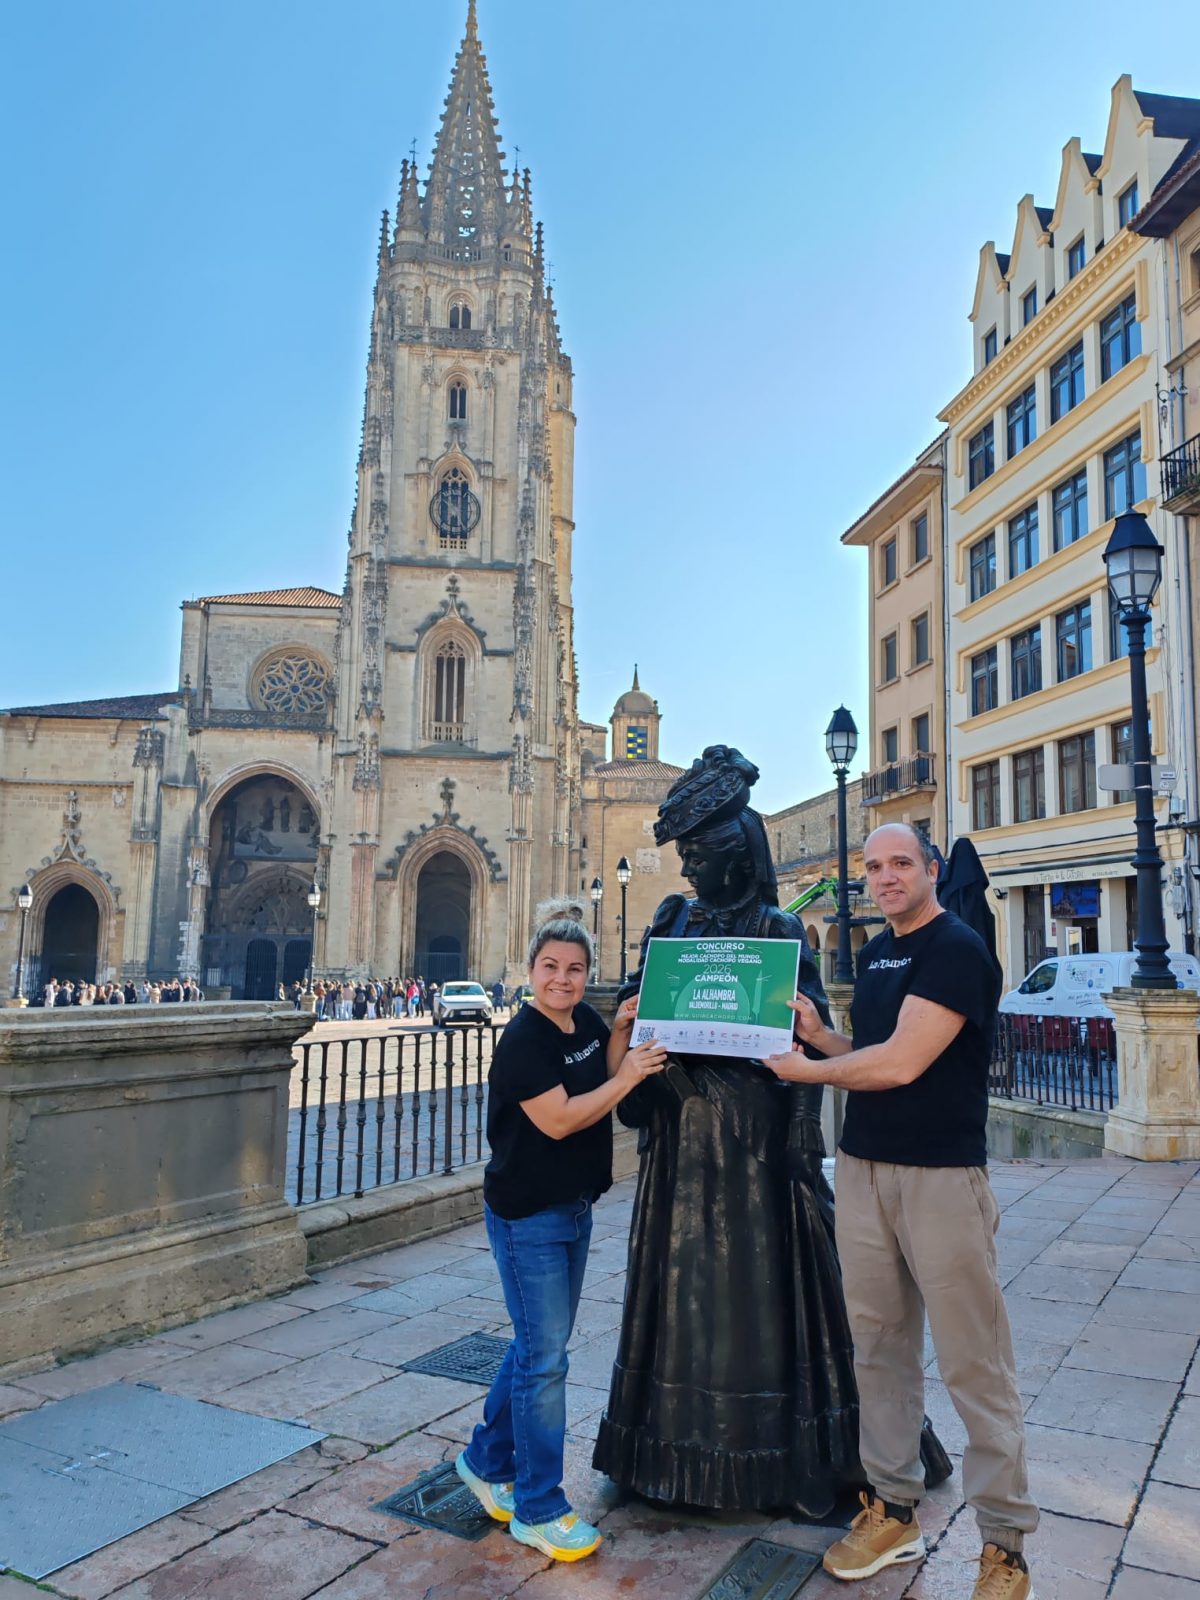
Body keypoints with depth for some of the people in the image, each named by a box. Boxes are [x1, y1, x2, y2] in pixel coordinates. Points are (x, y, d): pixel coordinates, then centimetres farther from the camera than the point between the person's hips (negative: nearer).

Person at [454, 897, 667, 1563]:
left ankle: (487, 1461, 37)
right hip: (527, 1215, -8)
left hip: (574, 1207, 8)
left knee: (536, 1344, 19)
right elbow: (558, 1119, -23)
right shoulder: (523, 1039, -18)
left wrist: (626, 1029, -3)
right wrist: (628, 1078, -20)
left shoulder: (587, 1023, 4)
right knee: (544, 1357, 0)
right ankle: (538, 1509, 15)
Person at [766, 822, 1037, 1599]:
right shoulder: (874, 953, 12)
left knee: (974, 1364, 3)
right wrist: (820, 1033, 0)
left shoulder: (957, 948, -14)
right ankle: (894, 1511, 28)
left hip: (941, 1176, -7)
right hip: (863, 1170, 7)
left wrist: (806, 1069, -8)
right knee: (879, 1347, 14)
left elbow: (901, 1063, -21)